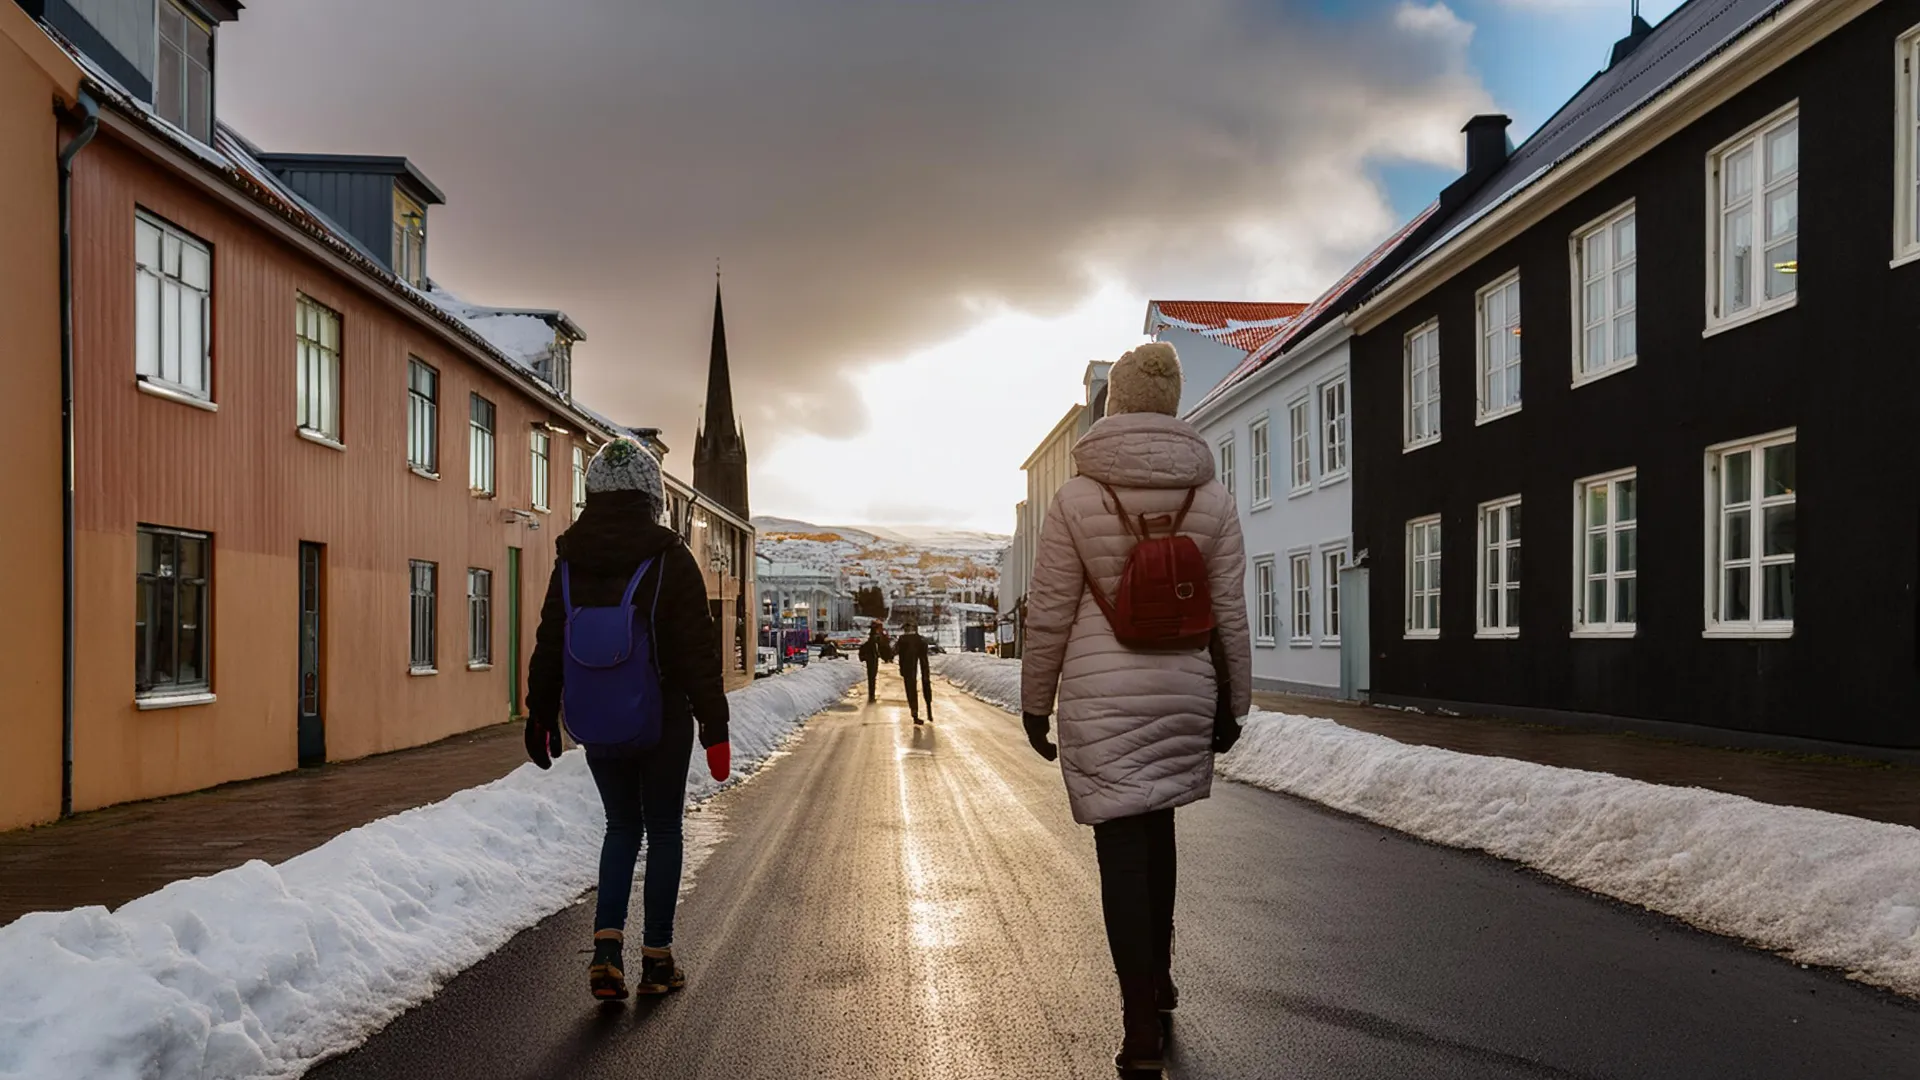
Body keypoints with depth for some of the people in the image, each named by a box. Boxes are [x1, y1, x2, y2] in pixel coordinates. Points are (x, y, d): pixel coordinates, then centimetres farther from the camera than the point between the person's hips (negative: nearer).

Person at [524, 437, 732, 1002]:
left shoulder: (570, 561, 1)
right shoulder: (670, 560, -12)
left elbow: (550, 647, 6)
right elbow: (698, 652, -12)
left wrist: (541, 717, 16)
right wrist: (714, 730, -7)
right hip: (663, 722, -3)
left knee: (622, 825, 18)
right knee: (662, 830, 10)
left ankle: (607, 944, 2)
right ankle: (657, 958, 16)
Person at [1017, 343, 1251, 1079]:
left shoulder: (1077, 497, -8)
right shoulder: (1211, 498, -1)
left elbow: (1048, 615, -5)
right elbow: (1230, 615, 3)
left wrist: (1034, 703, 6)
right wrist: (1232, 704, 14)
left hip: (1102, 696, -3)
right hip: (1183, 694, 3)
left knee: (1122, 848, 1)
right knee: (1157, 830, 22)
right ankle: (1158, 985, 35)